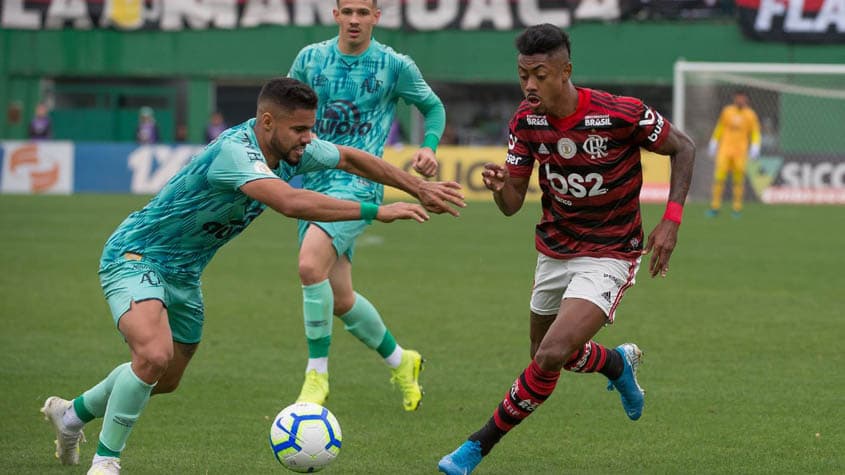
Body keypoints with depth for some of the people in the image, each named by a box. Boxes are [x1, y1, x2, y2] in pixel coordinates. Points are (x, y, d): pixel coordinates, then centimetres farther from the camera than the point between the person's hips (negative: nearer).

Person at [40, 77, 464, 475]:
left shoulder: (291, 148, -7)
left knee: (166, 380, 19)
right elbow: (291, 202, -47)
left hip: (184, 275, 9)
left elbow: (349, 158, 12)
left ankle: (72, 414, 43)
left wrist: (418, 188, 10)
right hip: (135, 258, -9)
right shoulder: (234, 151, -33)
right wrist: (376, 212, -44)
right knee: (155, 355, -32)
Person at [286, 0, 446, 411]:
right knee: (340, 300, 9)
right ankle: (400, 361, 34)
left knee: (310, 265, -28)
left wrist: (429, 147, -4)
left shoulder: (395, 66, -1)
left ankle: (317, 376, -16)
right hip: (312, 181, 5)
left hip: (358, 182, -5)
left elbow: (433, 107, 14)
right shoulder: (310, 59, 7)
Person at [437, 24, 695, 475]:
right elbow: (513, 204, -5)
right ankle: (619, 362, 51)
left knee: (551, 357, -22)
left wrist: (671, 221, -16)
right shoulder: (527, 121, -9)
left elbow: (683, 148, -7)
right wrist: (499, 186, -29)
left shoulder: (623, 115, -23)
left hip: (609, 256, -6)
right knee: (545, 355, 20)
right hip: (554, 250, 6)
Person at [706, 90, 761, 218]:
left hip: (740, 151, -1)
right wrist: (713, 144, 16)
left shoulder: (750, 115, 3)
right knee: (719, 176, -9)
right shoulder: (727, 111, 8)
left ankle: (737, 208, 6)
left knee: (738, 179, -2)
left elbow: (755, 132, 6)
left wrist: (755, 148, -6)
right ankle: (715, 206, -7)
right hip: (725, 149, 1)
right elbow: (719, 129, 16)